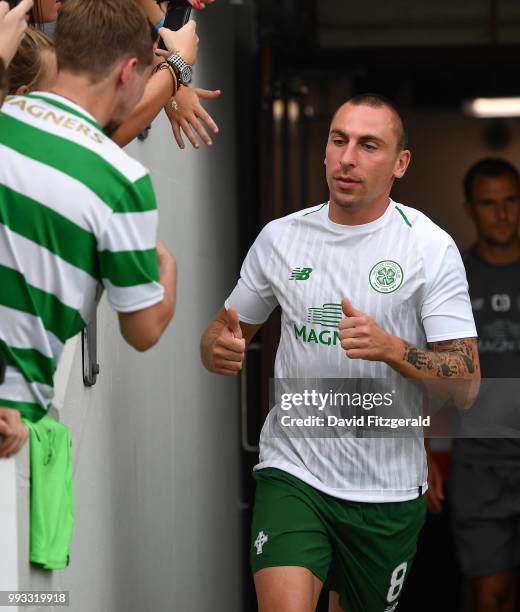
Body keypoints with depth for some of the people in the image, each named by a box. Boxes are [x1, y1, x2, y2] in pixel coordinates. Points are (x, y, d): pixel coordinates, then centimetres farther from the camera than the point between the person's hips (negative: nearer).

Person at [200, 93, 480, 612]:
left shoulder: (431, 247, -5)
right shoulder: (280, 237, 4)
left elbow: (464, 387, -9)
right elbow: (224, 332, 15)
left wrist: (390, 348, -27)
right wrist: (220, 350, -10)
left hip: (388, 489, 0)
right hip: (293, 469, 1)